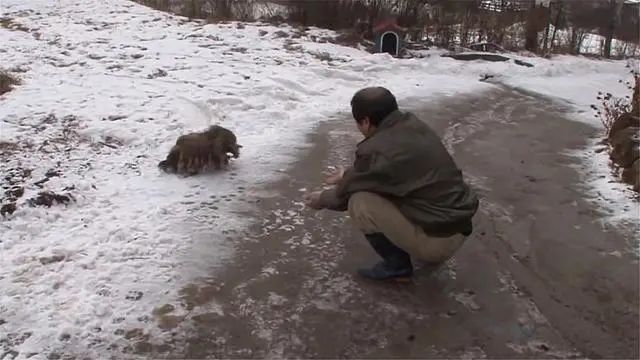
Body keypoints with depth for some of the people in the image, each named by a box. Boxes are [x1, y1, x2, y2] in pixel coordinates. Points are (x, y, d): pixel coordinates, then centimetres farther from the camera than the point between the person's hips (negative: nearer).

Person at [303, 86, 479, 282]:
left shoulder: (376, 150, -19)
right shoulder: (414, 124, 4)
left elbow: (346, 194, 0)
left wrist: (322, 199, 20)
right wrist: (348, 175, 33)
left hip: (438, 240, -8)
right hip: (460, 227, 9)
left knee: (359, 202, -11)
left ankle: (397, 266, 5)